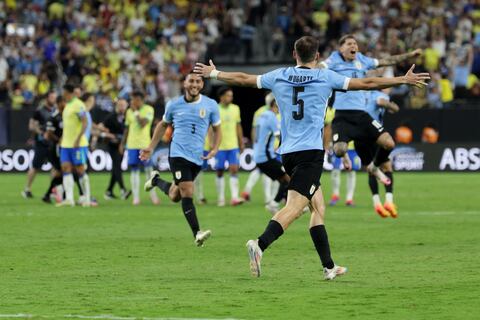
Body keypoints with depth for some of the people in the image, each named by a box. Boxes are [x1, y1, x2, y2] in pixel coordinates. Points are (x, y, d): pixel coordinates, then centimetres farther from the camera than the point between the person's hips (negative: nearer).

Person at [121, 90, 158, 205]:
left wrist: (136, 112, -11)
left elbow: (143, 124, -17)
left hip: (144, 144, -4)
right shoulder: (129, 112, 11)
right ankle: (136, 197, 3)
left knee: (148, 169, -3)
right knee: (134, 170, 2)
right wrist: (122, 144, 15)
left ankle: (153, 195, 9)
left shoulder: (148, 109, -4)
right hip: (132, 144, 4)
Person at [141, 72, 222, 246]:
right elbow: (163, 124, 18)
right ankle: (197, 234, -18)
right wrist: (151, 147, 17)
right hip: (178, 153, -3)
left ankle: (156, 181, 44)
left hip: (197, 157, 3)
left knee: (175, 196, 13)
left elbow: (217, 129, 12)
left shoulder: (210, 105, 2)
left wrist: (214, 149, -5)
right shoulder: (174, 104, 2)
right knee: (187, 193, -16)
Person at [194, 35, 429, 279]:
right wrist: (405, 80, 12)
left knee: (318, 207, 14)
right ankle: (260, 245, -36)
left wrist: (213, 73, 37)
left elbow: (243, 79, 21)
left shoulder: (279, 76, 10)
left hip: (287, 152, 6)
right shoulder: (325, 77, -1)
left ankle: (329, 266, 14)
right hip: (311, 151, -6)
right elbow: (367, 84, 3)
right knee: (294, 206, -16)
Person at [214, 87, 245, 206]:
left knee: (234, 170, -9)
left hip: (233, 146, 3)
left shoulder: (235, 109, 8)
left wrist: (241, 143, 16)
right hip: (220, 146, -3)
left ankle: (234, 197, -14)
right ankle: (221, 199, 13)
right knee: (220, 173, 5)